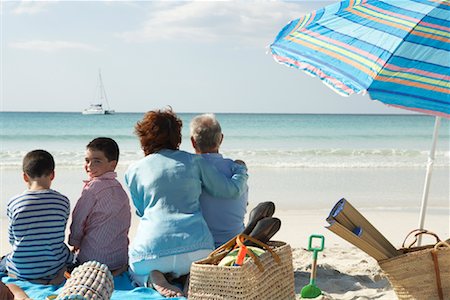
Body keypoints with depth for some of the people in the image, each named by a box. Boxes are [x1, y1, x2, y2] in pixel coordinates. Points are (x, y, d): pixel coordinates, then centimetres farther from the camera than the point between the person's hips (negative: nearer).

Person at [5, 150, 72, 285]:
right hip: (53, 267, 0)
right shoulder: (63, 201, -8)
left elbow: (12, 240, 4)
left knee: (5, 259, 32)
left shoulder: (13, 203, -8)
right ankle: (58, 277, 2)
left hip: (21, 270, 0)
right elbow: (60, 236, 5)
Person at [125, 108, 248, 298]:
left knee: (136, 271, 32)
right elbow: (231, 189, 10)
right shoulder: (194, 161, 8)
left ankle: (153, 278, -4)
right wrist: (240, 169, 32)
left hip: (151, 247, 0)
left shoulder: (134, 171, 9)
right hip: (194, 245, 0)